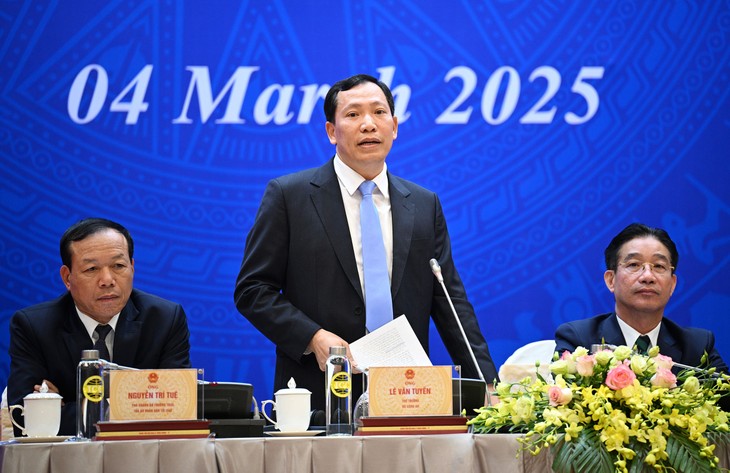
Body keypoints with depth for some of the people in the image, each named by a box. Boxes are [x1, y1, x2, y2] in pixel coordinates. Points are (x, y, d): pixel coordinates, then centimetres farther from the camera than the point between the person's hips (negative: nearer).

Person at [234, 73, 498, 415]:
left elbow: (449, 301, 12)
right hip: (318, 398, -3)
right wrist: (314, 338, -14)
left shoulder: (425, 205, 13)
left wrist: (486, 387, 2)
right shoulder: (288, 195, 3)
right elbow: (252, 289, 1)